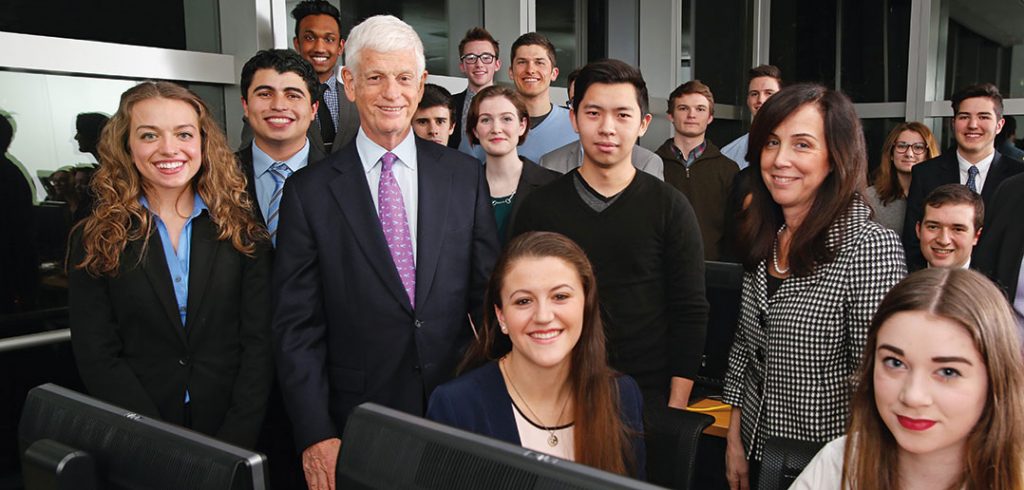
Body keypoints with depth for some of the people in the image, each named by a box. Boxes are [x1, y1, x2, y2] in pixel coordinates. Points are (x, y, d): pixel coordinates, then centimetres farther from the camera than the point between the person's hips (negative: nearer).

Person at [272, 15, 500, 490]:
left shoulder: (465, 175, 0)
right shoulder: (308, 191, -4)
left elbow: (488, 295, 4)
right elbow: (296, 326, -4)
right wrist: (315, 434, -9)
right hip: (357, 422, -1)